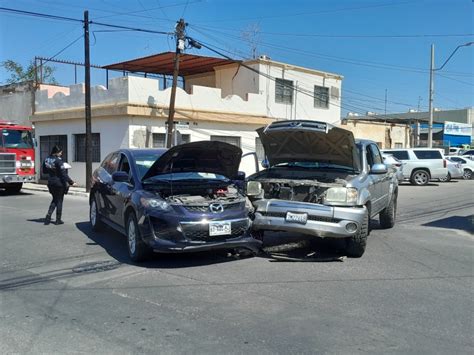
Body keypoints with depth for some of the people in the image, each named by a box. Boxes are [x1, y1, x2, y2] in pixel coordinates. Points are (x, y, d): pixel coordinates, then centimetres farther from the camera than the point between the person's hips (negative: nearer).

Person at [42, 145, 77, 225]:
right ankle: (58, 220, 12)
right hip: (59, 183, -6)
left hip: (50, 182, 6)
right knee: (59, 200, 7)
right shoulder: (58, 160, -18)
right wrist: (71, 182, -18)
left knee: (55, 200, 20)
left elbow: (44, 171, 14)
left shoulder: (46, 160, 2)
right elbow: (63, 174, -20)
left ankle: (48, 216, 6)